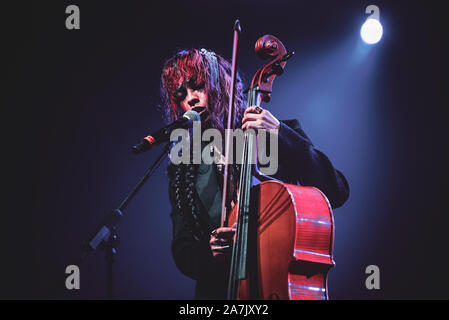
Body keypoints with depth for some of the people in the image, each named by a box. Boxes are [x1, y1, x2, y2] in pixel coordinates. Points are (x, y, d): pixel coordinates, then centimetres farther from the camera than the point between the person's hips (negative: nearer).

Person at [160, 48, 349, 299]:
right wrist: (209, 252, -8)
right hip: (217, 290, 2)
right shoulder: (183, 171, 12)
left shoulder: (279, 135, 3)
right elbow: (182, 250, 14)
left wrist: (281, 134, -13)